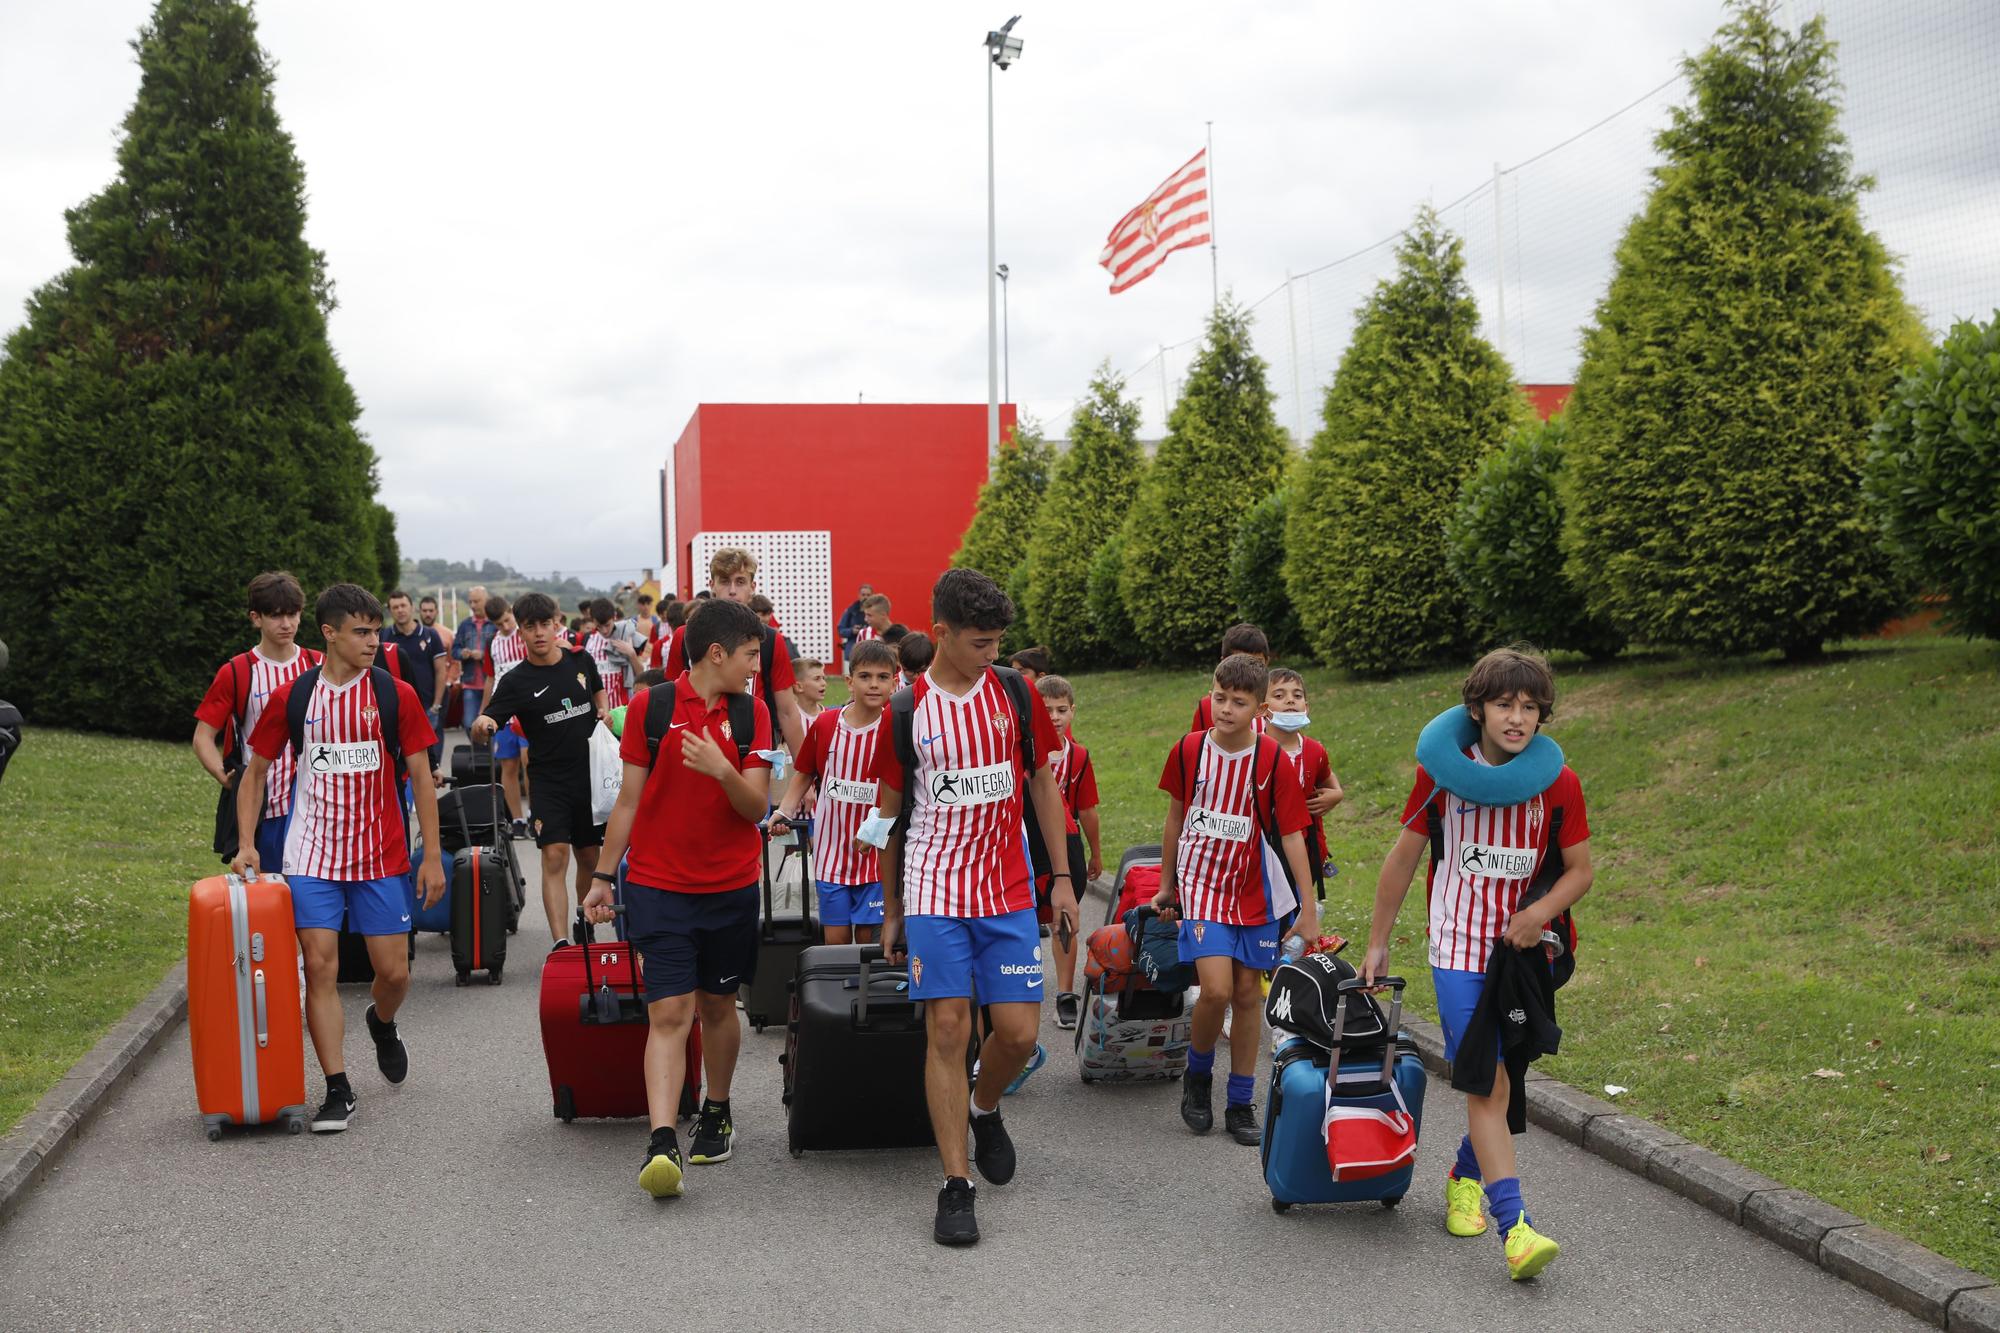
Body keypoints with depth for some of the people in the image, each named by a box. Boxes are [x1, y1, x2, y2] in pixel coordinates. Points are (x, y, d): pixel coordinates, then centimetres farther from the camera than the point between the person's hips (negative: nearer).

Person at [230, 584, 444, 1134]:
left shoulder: (396, 695, -2)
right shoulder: (291, 697, 0)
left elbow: (421, 778, 2)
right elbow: (255, 773, 10)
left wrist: (432, 856, -2)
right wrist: (246, 844, -1)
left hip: (382, 856, 0)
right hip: (312, 856, 0)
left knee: (394, 971, 2)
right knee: (320, 968, -5)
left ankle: (382, 1024, 38)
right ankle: (338, 1091, 3)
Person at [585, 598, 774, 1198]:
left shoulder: (751, 713, 2)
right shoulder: (651, 706, -4)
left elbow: (756, 807, -4)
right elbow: (629, 799, 3)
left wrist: (723, 770, -24)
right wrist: (602, 878, 4)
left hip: (731, 886, 3)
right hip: (657, 885, -2)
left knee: (717, 1006, 13)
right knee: (669, 1014, -10)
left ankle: (716, 1114, 33)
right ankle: (662, 1146, -15)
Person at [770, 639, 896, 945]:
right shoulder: (824, 724, -1)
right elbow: (804, 773, 14)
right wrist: (785, 812, 3)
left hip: (876, 852, -2)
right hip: (830, 849, 2)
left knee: (869, 937, 3)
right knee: (836, 938, 5)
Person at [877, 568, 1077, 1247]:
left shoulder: (1015, 695, 3)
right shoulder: (906, 709, -2)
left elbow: (1042, 784, 12)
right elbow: (890, 815, 6)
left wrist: (1062, 877, 8)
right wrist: (890, 912, 9)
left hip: (1009, 892, 2)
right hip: (934, 891, -2)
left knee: (1019, 1032, -2)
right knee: (948, 1030, -6)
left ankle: (983, 1109, 31)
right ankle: (956, 1186, 2)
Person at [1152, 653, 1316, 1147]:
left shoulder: (1274, 761, -9)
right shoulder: (1188, 750, -4)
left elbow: (1292, 835, -6)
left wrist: (1309, 911, -8)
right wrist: (1166, 885, 16)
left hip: (1256, 891, 1)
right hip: (1202, 884, 0)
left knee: (1248, 994, 6)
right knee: (1216, 989, -15)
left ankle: (1241, 1105, 18)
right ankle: (1198, 1074, 12)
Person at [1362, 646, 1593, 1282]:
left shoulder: (1558, 782, -4)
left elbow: (1580, 870, 5)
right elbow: (1403, 858, 4)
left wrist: (1542, 910, -16)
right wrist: (1377, 943, 8)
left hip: (1523, 950, 2)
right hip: (1459, 950, -2)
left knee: (1499, 1086, 10)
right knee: (1485, 1087, -12)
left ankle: (1465, 1176, 38)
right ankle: (1516, 1228, -16)